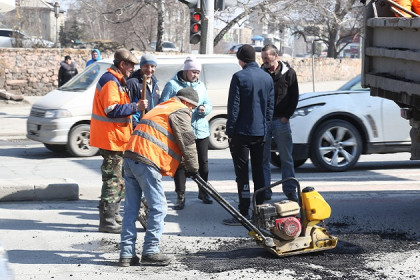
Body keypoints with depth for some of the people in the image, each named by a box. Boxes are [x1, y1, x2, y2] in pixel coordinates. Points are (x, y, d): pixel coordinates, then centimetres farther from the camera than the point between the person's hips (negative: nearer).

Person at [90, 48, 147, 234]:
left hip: (116, 139, 11)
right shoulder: (110, 81, -17)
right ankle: (107, 221, -4)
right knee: (113, 180, -8)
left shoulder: (116, 81, 18)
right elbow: (112, 110, -25)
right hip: (111, 139, -11)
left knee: (117, 180, 18)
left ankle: (112, 215, 27)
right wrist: (135, 107, -21)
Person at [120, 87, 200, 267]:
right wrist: (192, 167, 12)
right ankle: (150, 252, 0)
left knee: (131, 209, 9)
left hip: (130, 157, 9)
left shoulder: (161, 108, 32)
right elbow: (187, 141, -2)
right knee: (158, 208, -1)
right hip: (146, 162, -9)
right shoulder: (180, 111, 2)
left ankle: (127, 254, 9)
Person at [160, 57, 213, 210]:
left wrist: (204, 109, -7)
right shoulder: (172, 85, -3)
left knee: (203, 162, 10)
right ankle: (180, 196, 7)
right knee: (180, 164, -1)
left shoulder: (200, 85, 13)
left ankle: (203, 192, 27)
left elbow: (209, 105, 15)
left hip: (201, 132, 5)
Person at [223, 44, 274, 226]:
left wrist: (230, 131, -6)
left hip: (242, 132, -6)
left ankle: (244, 213, -6)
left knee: (242, 172, -4)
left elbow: (234, 107, -13)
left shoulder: (239, 77, -12)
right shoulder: (267, 78, 8)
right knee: (259, 171, 14)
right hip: (260, 132, 6)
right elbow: (270, 106, 12)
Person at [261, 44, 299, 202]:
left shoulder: (288, 73, 2)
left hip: (281, 120, -1)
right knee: (263, 158, 3)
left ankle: (290, 191, 10)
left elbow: (294, 97, 5)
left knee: (286, 158, 3)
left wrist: (286, 116, -3)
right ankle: (265, 191, 8)